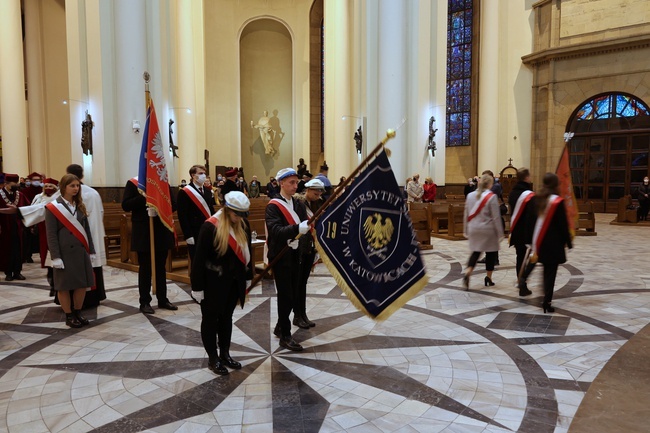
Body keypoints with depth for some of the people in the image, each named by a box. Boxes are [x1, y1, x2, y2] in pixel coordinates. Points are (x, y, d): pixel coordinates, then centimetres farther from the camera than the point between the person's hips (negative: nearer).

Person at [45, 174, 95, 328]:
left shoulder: (80, 206, 12)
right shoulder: (53, 207, -5)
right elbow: (51, 234, -9)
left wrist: (90, 251, 9)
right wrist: (56, 257, -14)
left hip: (81, 252, 5)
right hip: (65, 253, -5)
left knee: (82, 284, 8)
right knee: (64, 286, 4)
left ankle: (77, 313, 23)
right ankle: (69, 316, 16)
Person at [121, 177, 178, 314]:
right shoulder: (133, 183, -3)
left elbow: (173, 204, 2)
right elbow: (125, 205, -11)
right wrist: (144, 196, -22)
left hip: (162, 231, 3)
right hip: (143, 233, -3)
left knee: (161, 268, 13)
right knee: (145, 268, 7)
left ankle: (162, 299, 23)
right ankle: (145, 302, 17)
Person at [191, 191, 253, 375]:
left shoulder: (243, 225, -2)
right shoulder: (210, 227, -20)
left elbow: (246, 251, 10)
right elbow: (199, 258, -17)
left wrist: (247, 277, 13)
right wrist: (197, 287, -15)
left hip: (234, 282, 6)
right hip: (213, 283, -6)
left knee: (226, 317, 18)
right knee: (211, 319, 10)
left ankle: (225, 354, 32)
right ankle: (213, 359, 24)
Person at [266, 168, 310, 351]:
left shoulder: (299, 204, 8)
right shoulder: (273, 206, -14)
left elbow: (305, 226, 2)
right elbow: (275, 231, -28)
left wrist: (310, 225, -20)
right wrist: (297, 228, -42)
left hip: (295, 254, 7)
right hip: (280, 256, -7)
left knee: (293, 294, 15)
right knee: (285, 296, 0)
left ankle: (280, 327, 34)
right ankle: (285, 336, 13)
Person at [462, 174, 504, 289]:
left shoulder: (470, 195, 4)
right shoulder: (491, 197, -12)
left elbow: (466, 215, 8)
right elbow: (496, 217, -11)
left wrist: (466, 230, 17)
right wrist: (500, 233, -4)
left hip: (473, 229, 5)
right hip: (488, 230, -4)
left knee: (475, 252, 12)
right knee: (491, 252, 11)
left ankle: (467, 273, -10)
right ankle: (489, 278, 18)